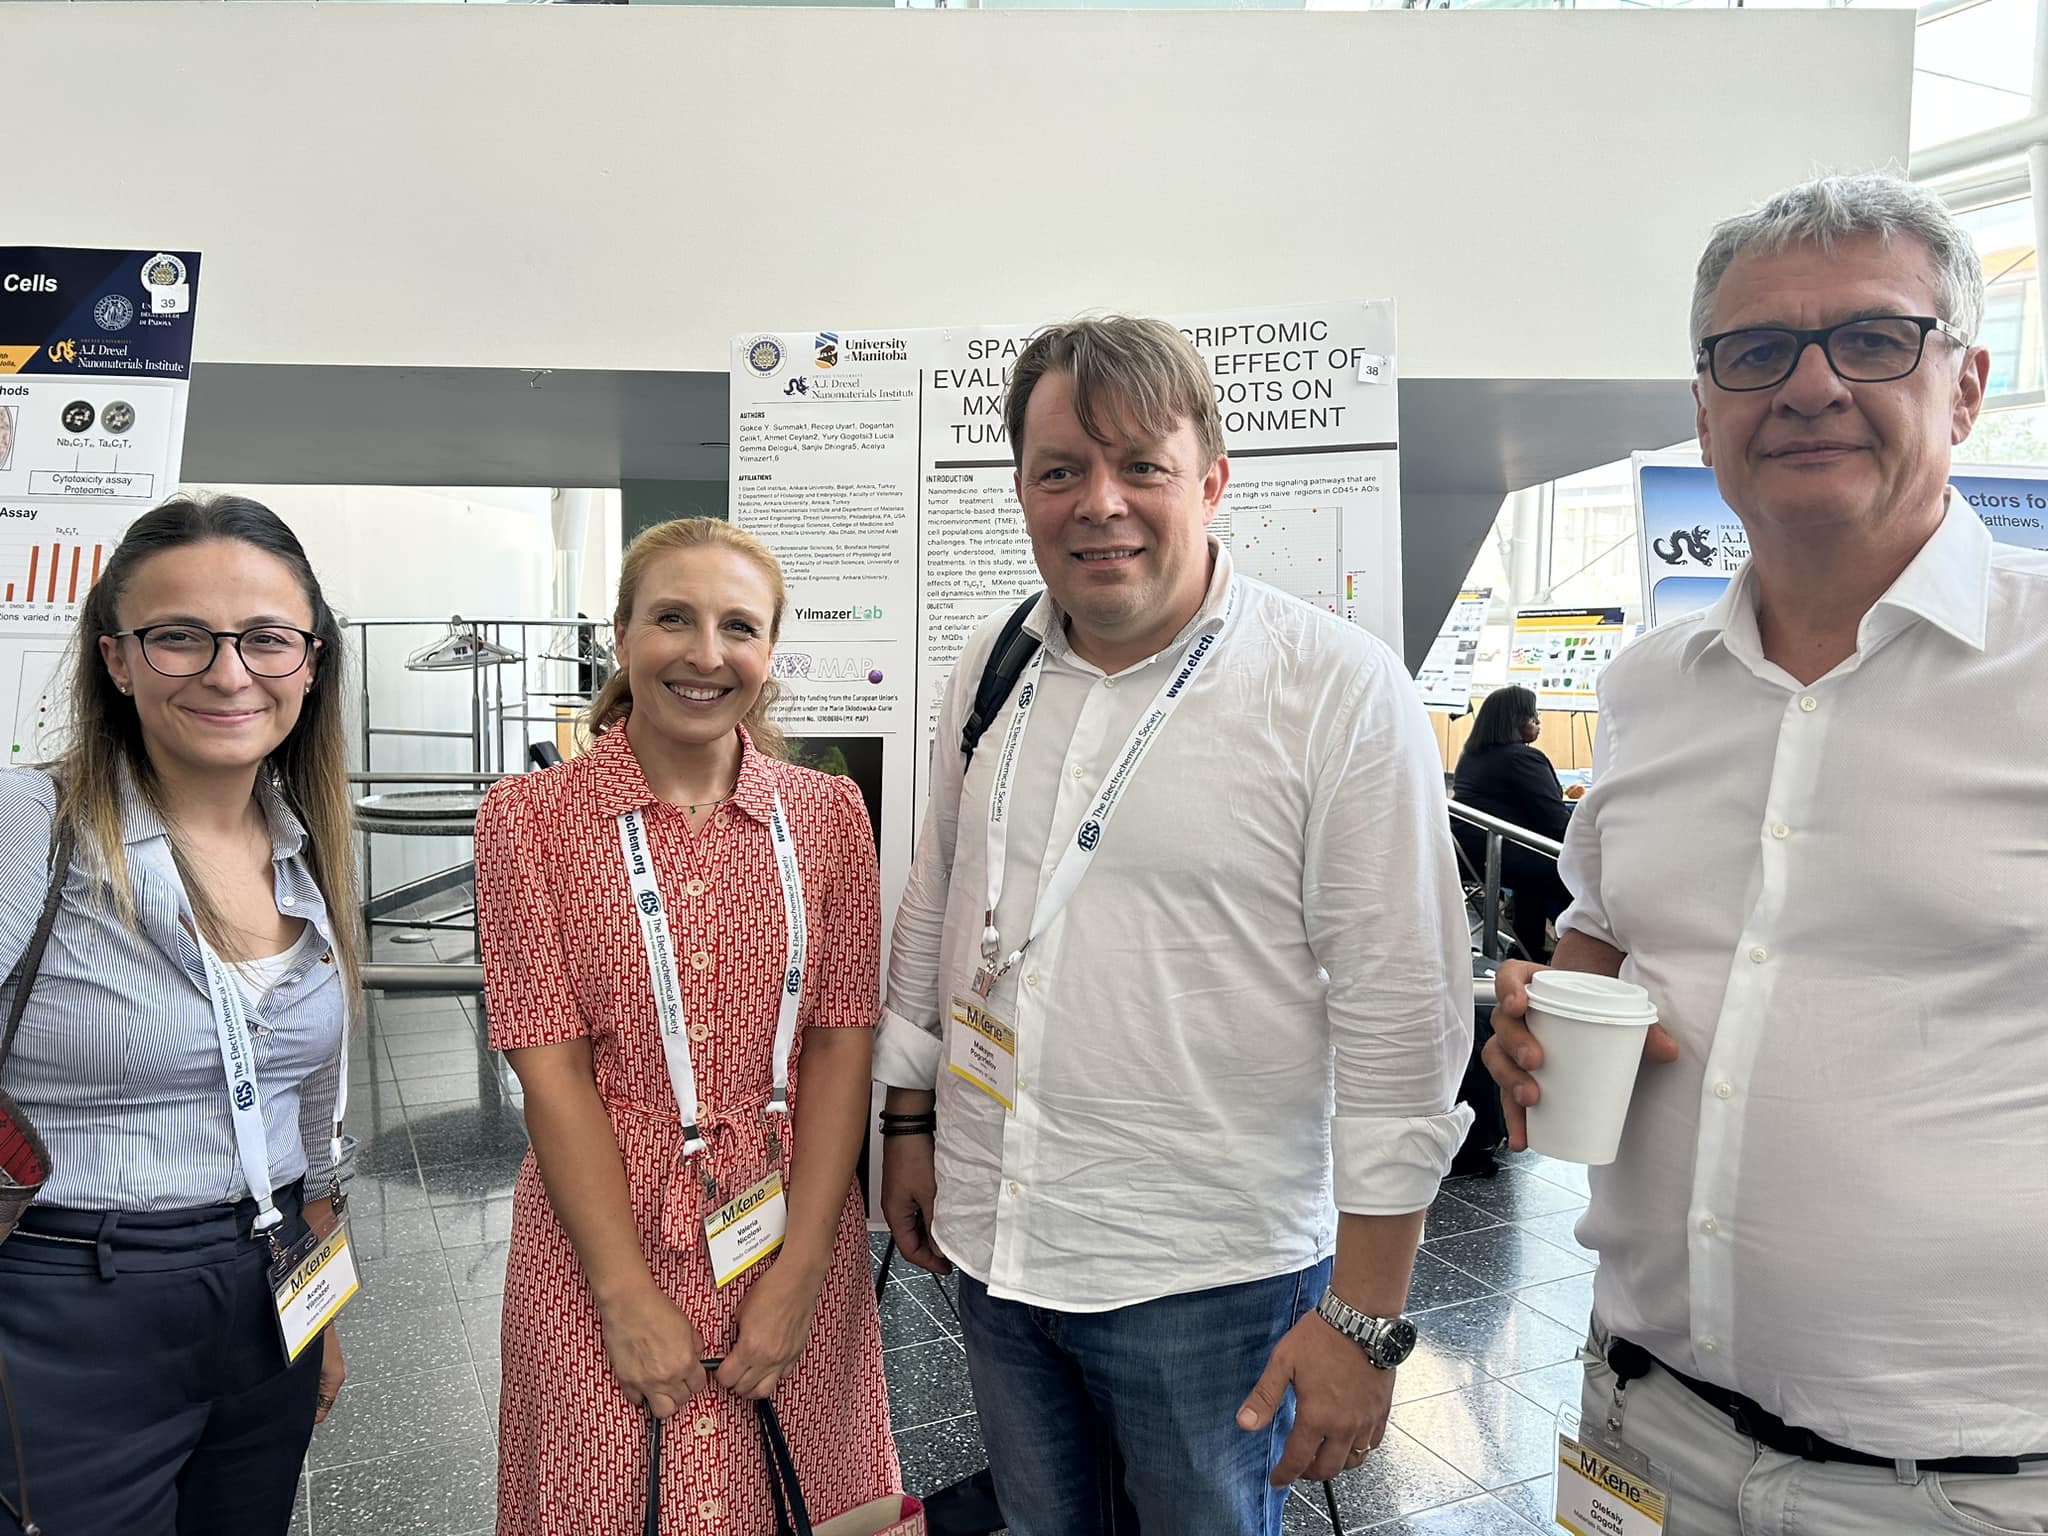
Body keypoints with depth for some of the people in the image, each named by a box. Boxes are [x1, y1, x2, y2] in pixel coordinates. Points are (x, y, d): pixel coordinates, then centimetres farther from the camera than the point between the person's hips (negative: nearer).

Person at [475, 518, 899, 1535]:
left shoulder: (826, 814, 0)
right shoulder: (531, 817, -5)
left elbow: (841, 1040, -3)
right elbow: (550, 1062, -8)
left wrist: (799, 1270, -10)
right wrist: (628, 1293, -12)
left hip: (792, 1230, 2)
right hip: (599, 1231, -1)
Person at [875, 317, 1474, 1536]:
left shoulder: (1340, 690, -15)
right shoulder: (992, 669, 2)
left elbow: (1403, 1015, -14)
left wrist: (1365, 1316, -13)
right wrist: (910, 1124, 15)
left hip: (1211, 1280, -5)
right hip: (995, 1251, 5)